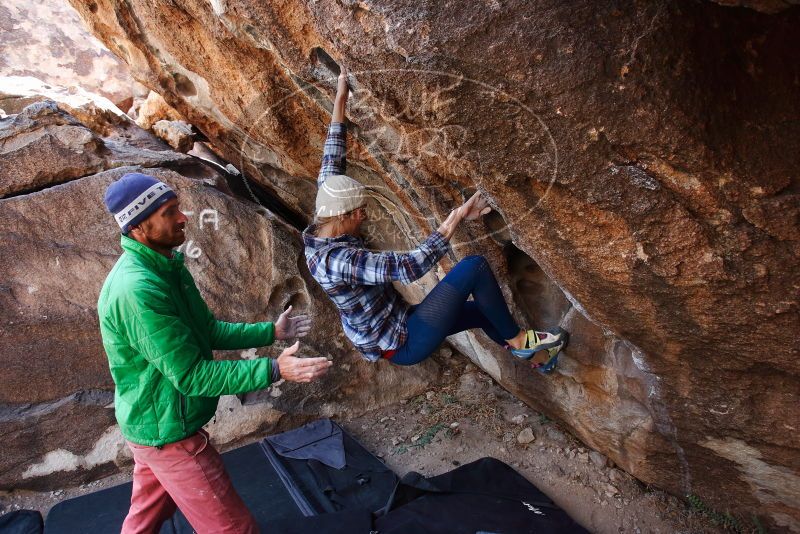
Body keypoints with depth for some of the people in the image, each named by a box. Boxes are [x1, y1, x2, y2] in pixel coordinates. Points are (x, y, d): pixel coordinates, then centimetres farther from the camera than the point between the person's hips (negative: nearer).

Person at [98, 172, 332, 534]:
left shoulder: (167, 266, 1)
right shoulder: (137, 289, -30)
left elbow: (209, 331, 8)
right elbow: (190, 374, -28)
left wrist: (270, 332, 3)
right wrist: (274, 370, -30)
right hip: (168, 431, -9)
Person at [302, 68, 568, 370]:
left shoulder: (320, 231, -6)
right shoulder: (337, 261, -33)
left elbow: (331, 167, 0)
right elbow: (408, 267, -38)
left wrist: (340, 100, 0)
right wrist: (454, 220, -35)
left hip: (389, 330, 10)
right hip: (403, 344, -10)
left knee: (480, 309, 21)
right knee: (475, 267, -15)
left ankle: (527, 355, 41)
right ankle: (517, 339, 7)